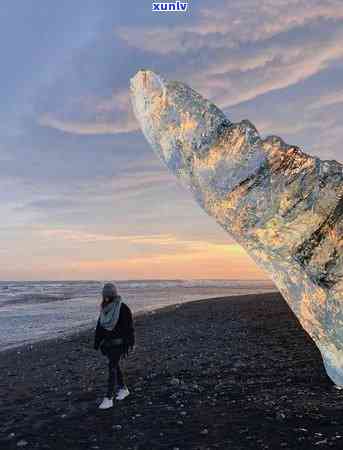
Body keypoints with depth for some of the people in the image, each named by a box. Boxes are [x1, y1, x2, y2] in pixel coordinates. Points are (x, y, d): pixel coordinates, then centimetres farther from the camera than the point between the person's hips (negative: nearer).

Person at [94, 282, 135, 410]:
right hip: (108, 342, 7)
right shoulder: (104, 308, 4)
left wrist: (128, 346, -16)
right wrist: (97, 342, 10)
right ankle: (123, 389, 33)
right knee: (114, 366, 15)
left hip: (118, 343, -7)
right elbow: (100, 326, 11)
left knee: (112, 368, -9)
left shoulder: (123, 308, -16)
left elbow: (129, 328, -14)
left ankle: (108, 399, -2)